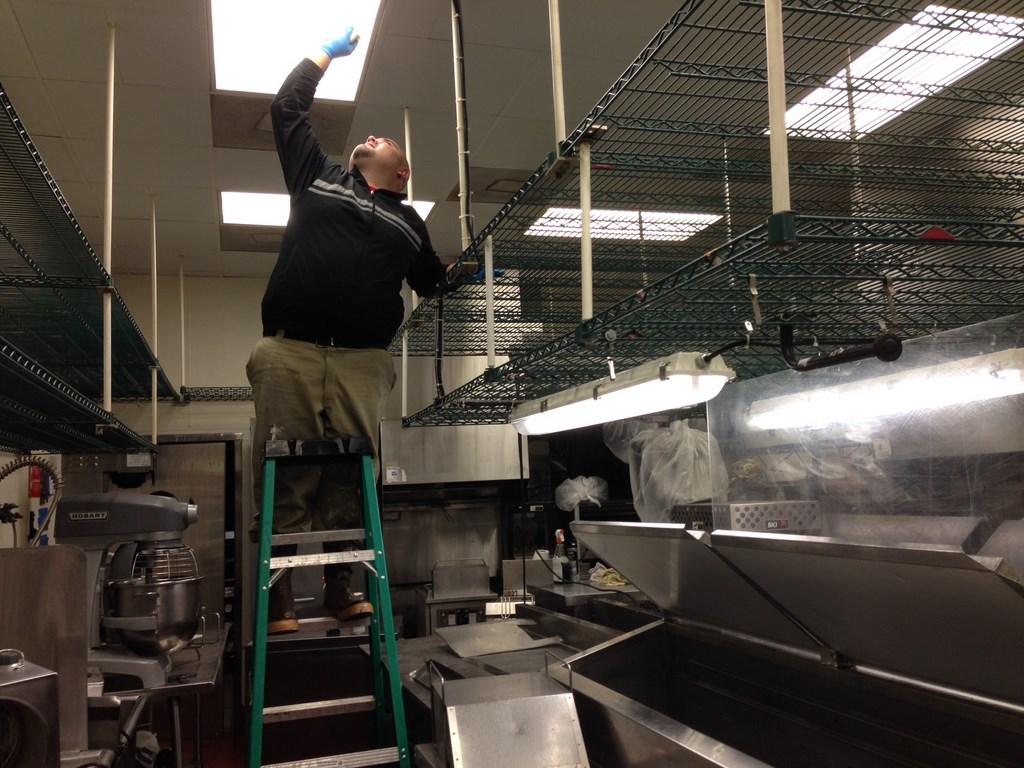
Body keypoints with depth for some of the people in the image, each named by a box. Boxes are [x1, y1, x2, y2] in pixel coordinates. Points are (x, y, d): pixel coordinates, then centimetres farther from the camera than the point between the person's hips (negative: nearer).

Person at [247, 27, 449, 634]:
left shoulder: (408, 222, 24)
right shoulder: (318, 176, 23)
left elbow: (431, 284, 30)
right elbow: (288, 108, 29)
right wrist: (328, 54, 36)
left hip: (363, 362, 1)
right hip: (291, 352, 0)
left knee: (350, 478, -5)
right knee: (284, 474, -5)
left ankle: (340, 587, 5)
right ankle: (280, 597, 0)